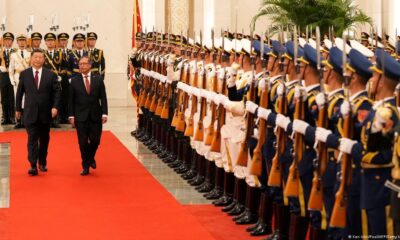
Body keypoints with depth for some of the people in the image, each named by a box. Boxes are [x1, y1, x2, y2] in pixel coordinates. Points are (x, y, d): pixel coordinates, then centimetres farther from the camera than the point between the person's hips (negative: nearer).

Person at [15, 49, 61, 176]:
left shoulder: (50, 75, 2)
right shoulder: (24, 74, 2)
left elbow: (56, 92, 1)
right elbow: (19, 92, 7)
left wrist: (55, 107, -11)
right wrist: (18, 109, 8)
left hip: (46, 112, 1)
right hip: (30, 112, -1)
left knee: (44, 139, 12)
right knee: (32, 139, -8)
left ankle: (42, 163, 27)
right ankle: (33, 165, -12)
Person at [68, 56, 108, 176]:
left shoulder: (98, 79, 3)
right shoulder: (74, 80, 1)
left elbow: (103, 97, 2)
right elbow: (71, 100, 2)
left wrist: (104, 113, -5)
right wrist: (71, 115, -3)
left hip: (95, 115, 1)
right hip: (80, 116, -1)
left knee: (95, 140, 1)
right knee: (83, 142, 1)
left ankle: (91, 158, 31)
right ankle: (86, 166, 13)